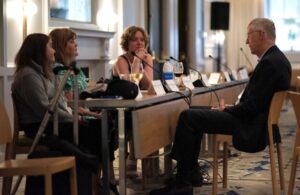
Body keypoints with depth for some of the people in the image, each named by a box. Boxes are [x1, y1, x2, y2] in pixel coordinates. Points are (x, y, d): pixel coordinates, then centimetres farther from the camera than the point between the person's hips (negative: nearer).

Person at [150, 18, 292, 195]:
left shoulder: (270, 62, -21)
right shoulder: (278, 58, 11)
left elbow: (251, 106, -23)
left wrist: (226, 110, -8)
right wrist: (229, 109, 6)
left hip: (251, 126, -11)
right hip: (257, 119, 11)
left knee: (187, 117, -13)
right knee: (194, 113, 17)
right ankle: (191, 173, 19)